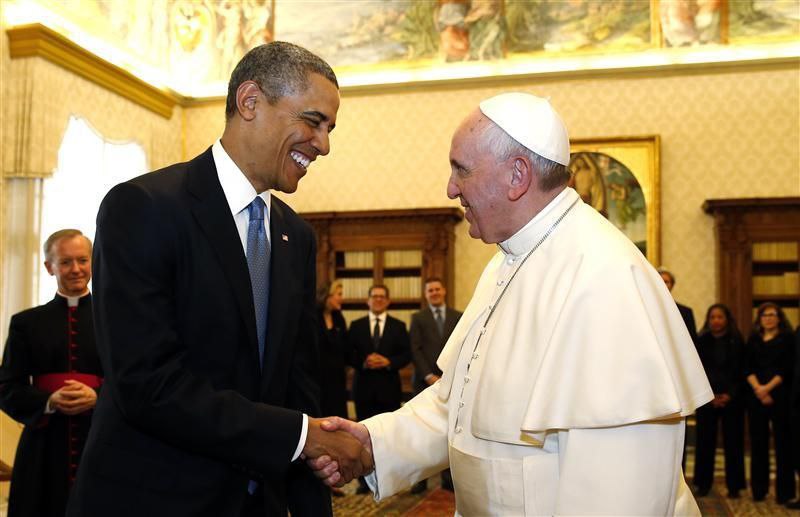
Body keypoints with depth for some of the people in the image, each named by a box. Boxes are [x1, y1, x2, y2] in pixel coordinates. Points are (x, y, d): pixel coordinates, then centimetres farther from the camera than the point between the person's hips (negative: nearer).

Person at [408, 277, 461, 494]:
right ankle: (420, 478, 3)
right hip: (425, 381, -1)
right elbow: (415, 350, 0)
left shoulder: (458, 317, 10)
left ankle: (448, 477, 9)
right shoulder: (418, 318, 7)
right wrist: (429, 376, -9)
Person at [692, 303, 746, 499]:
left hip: (732, 399, -1)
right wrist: (711, 395, -8)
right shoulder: (701, 341, 4)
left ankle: (734, 485, 8)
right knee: (705, 441, 0)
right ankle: (703, 484, 6)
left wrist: (730, 395, -10)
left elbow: (741, 372, 0)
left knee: (732, 442, 1)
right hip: (707, 398, 1)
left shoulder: (737, 342, 2)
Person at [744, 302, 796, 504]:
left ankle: (784, 491, 1)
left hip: (780, 396, -3)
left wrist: (768, 387, -14)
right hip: (756, 396, 3)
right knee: (758, 442, 4)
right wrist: (758, 388, -11)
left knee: (783, 442, -3)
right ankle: (759, 489, 10)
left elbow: (788, 367, -5)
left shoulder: (787, 338, 6)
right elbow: (747, 367, 5)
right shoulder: (753, 340, 14)